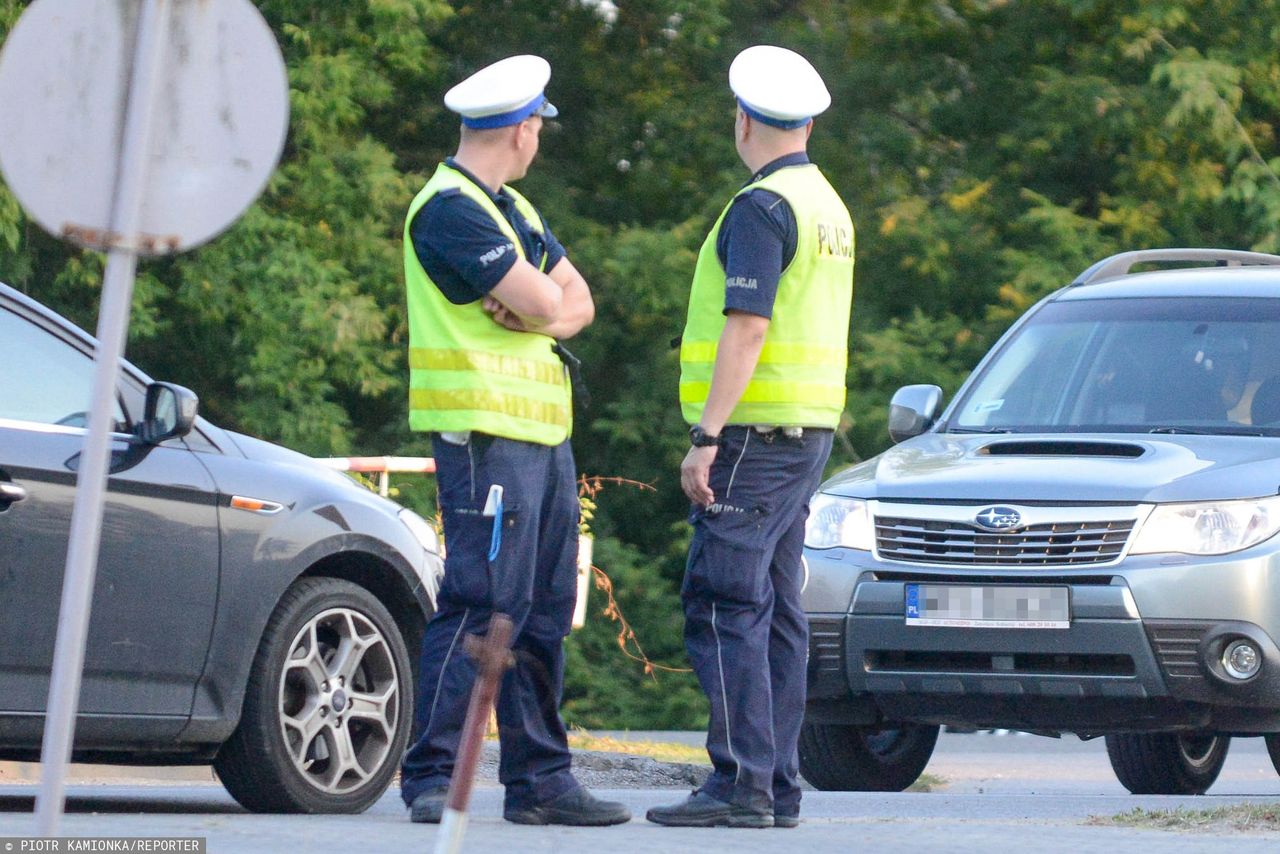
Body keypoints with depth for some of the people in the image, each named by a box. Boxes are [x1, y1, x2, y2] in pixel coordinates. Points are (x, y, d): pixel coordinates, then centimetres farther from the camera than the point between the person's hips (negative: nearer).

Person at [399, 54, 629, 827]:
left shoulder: (515, 211, 20)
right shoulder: (449, 211, -12)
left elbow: (576, 304, 12)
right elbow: (542, 303, -17)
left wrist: (537, 312, -9)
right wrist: (541, 303, 5)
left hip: (545, 436, 10)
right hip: (486, 437, -10)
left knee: (544, 612, 10)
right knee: (481, 605, -13)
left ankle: (539, 777, 14)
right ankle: (431, 778, -12)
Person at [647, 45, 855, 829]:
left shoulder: (762, 208, -13)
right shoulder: (829, 206, 17)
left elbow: (748, 328, -21)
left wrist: (706, 435, -22)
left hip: (755, 435, -10)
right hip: (810, 433, 10)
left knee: (725, 606, -10)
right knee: (777, 610, 10)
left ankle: (742, 785, -15)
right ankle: (779, 786, 10)